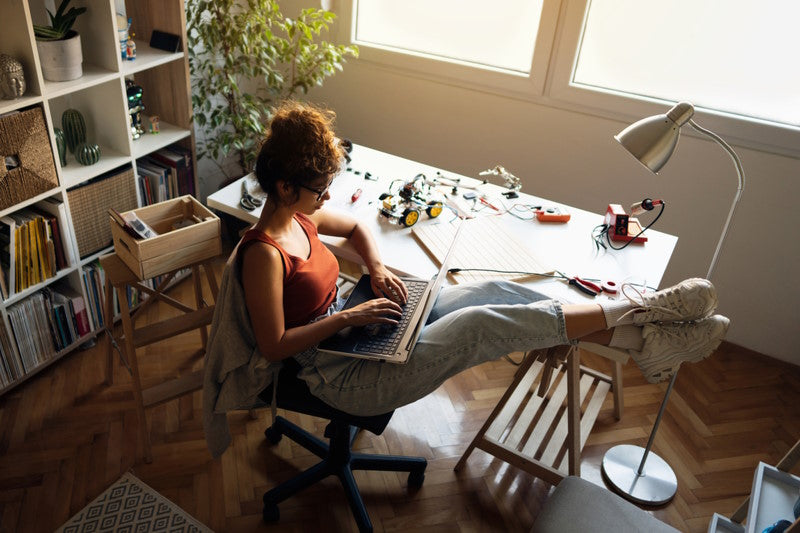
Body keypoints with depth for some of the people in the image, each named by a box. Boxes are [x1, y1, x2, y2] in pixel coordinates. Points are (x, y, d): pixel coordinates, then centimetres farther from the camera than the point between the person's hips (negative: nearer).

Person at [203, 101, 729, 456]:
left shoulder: (299, 215, 4)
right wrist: (348, 316, -22)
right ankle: (632, 309, -11)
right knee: (483, 322, -25)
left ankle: (641, 342, -9)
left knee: (494, 292, -9)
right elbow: (274, 345, -20)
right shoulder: (264, 253, -21)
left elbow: (357, 228, 21)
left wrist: (377, 269, 1)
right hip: (345, 375, -8)